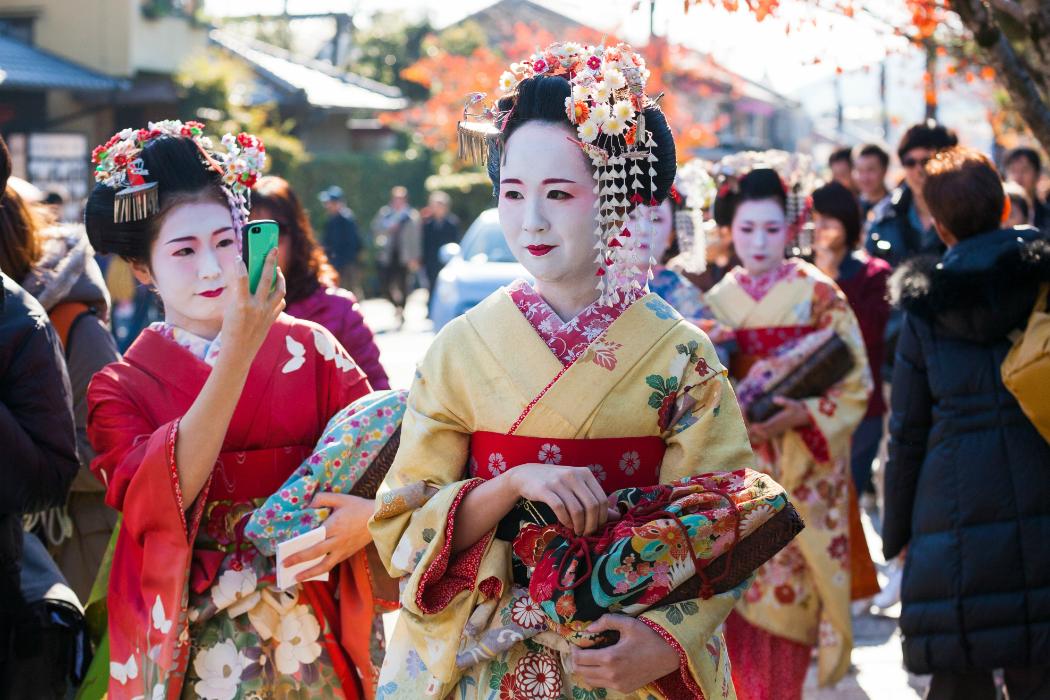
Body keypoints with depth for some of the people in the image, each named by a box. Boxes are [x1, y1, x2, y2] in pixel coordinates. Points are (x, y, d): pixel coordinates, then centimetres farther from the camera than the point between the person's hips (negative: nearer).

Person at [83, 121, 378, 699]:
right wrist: (239, 353, -25)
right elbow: (153, 504, -18)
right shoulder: (120, 389, 0)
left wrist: (372, 512, -27)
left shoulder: (310, 349, 2)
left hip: (316, 642, 1)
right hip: (192, 647, -1)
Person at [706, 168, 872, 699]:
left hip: (801, 471, -2)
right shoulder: (718, 300, 6)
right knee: (738, 599, 1)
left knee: (787, 595, -2)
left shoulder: (817, 294, -3)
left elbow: (856, 382, -5)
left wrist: (804, 415, -19)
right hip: (736, 470, 2)